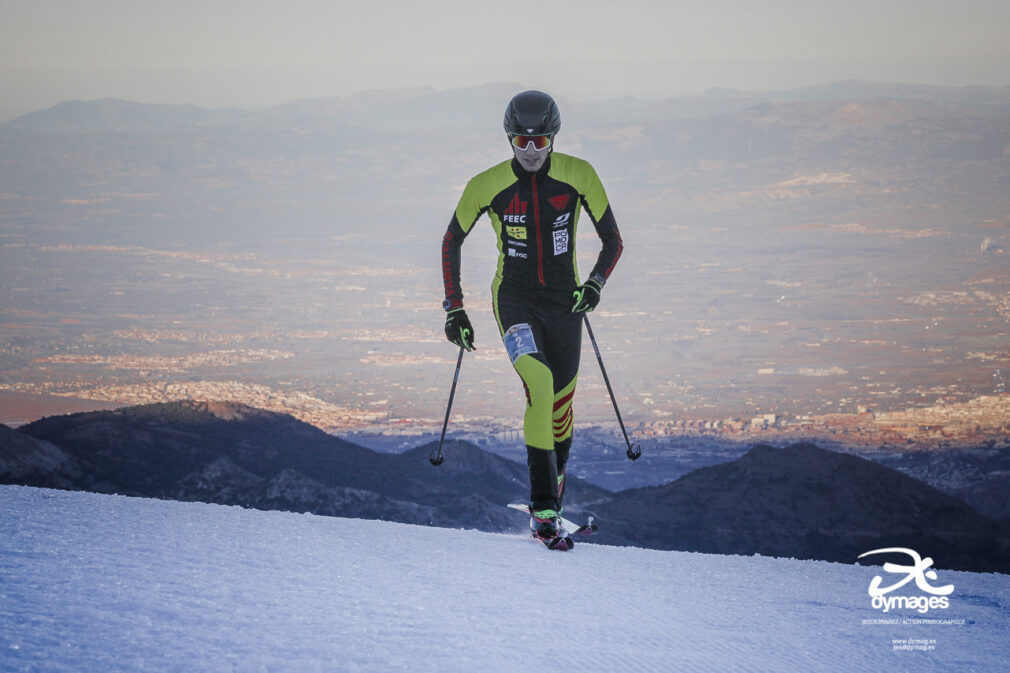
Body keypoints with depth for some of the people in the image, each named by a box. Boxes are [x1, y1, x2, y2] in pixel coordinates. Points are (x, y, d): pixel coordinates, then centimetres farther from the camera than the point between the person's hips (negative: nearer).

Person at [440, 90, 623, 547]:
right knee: (539, 385, -25)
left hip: (564, 301, 2)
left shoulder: (577, 176, -6)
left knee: (560, 407, 8)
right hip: (513, 298, -2)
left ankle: (552, 494, 34)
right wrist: (454, 308, 3)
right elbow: (452, 242, 7)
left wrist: (595, 284, -18)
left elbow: (613, 240, 0)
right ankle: (543, 509, -23)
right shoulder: (487, 186, -7)